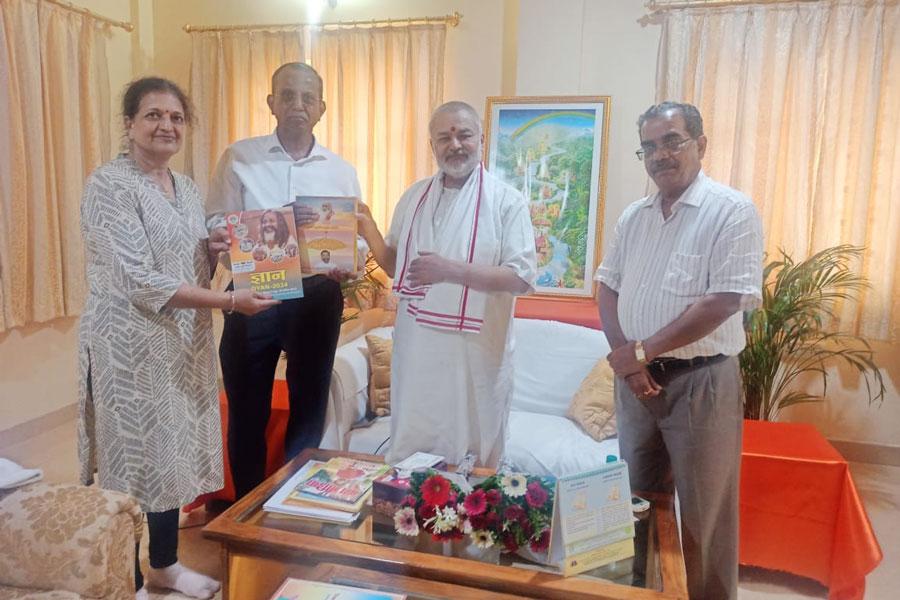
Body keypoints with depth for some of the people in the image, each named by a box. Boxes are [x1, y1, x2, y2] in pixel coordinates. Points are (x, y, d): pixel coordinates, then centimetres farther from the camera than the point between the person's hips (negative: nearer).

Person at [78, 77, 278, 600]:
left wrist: (228, 248, -5)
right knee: (135, 458, 5)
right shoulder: (110, 185, -14)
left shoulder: (187, 188, 10)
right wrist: (228, 301, -23)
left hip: (183, 345, 8)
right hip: (132, 348, -7)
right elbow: (139, 281, -21)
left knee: (174, 451, 17)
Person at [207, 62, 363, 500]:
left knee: (309, 406, 13)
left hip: (317, 298, 2)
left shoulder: (341, 171, 7)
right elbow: (215, 226, -5)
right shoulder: (239, 158, 1)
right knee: (247, 410, 11)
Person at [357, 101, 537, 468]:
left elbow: (522, 278, -15)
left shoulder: (507, 202, -7)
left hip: (475, 355, -4)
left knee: (472, 462, 11)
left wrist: (451, 270, -24)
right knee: (407, 454, 18)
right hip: (416, 351, 4)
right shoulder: (415, 196, 8)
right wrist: (368, 229, -2)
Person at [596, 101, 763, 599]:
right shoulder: (634, 216, 9)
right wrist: (623, 354, -6)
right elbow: (609, 286, 10)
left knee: (702, 515, 6)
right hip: (637, 378, 6)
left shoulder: (732, 211, -10)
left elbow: (724, 301, -18)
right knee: (638, 501, 17)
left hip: (701, 380, -5)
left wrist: (642, 352, -16)